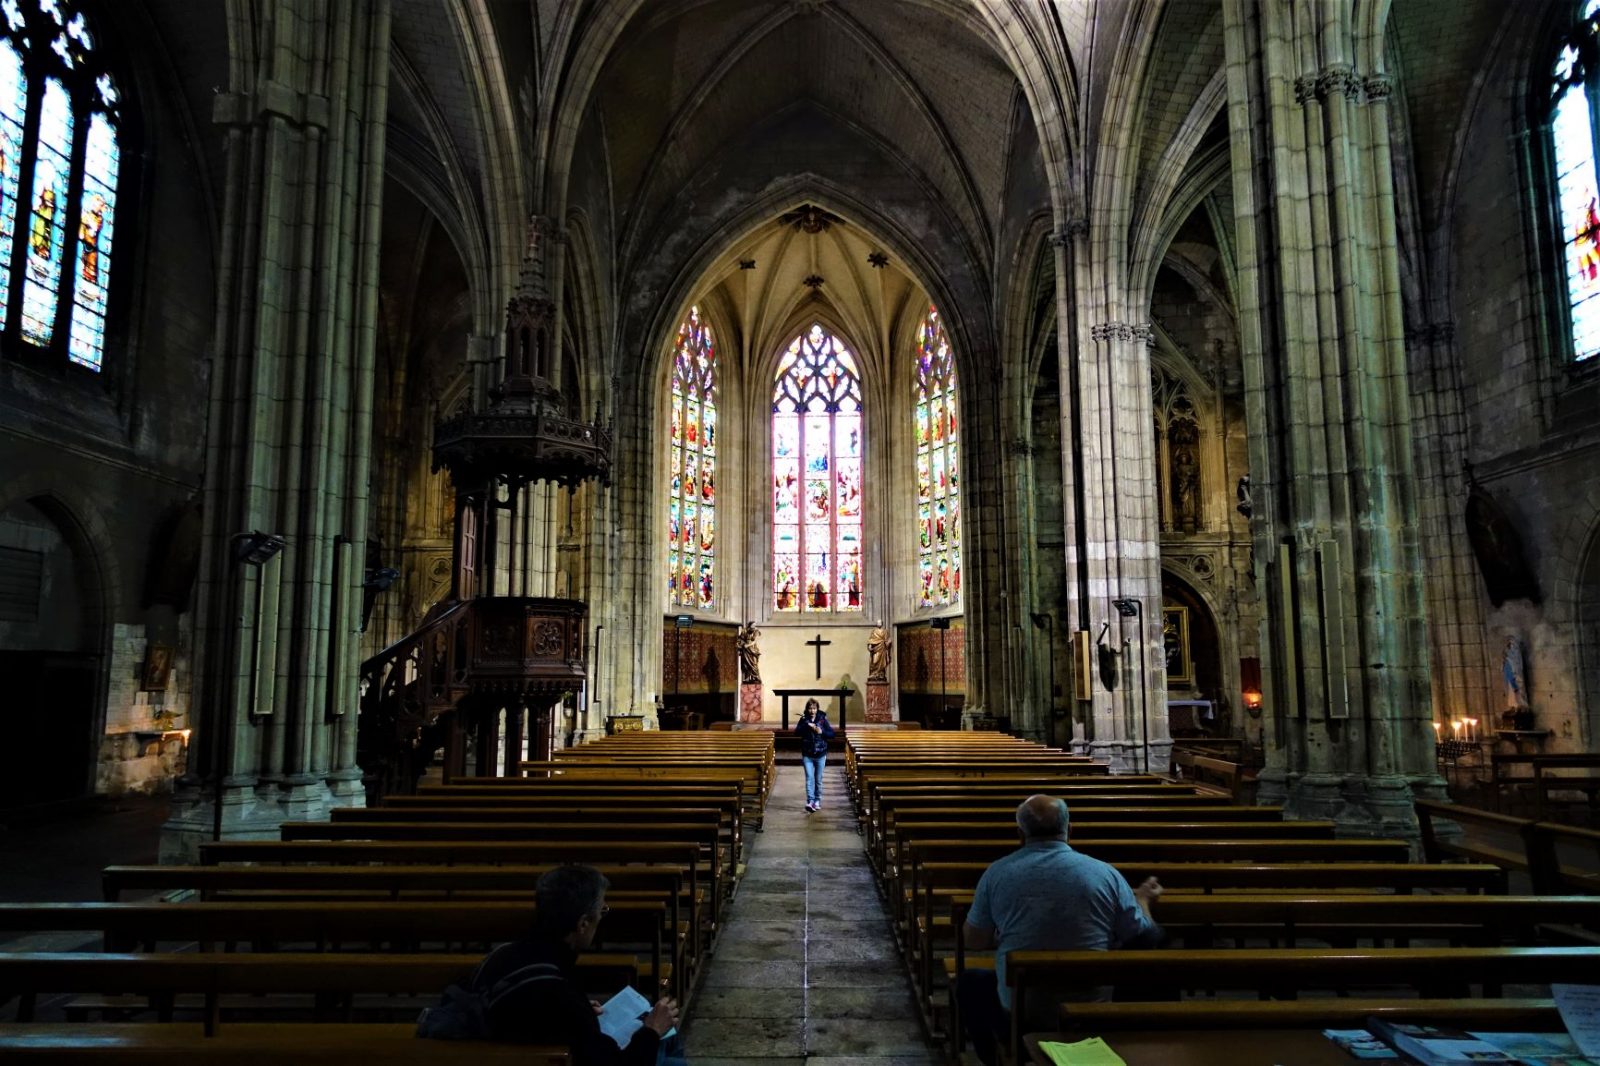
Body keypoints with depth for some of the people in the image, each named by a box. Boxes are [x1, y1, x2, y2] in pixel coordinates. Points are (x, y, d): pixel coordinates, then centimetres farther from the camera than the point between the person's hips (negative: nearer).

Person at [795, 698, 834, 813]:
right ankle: (810, 801, -14)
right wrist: (807, 725, -24)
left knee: (818, 779, 10)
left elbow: (832, 734, -2)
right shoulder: (804, 719, -1)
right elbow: (796, 733, -13)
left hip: (820, 754, 0)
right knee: (809, 778, -9)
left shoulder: (823, 719, -3)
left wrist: (822, 732, -19)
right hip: (807, 755, 0)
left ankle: (817, 801, 22)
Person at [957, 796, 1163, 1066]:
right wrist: (1143, 899, 22)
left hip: (1017, 1014, 0)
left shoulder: (997, 872, -8)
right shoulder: (1105, 873, -8)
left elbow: (974, 942, 1)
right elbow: (1144, 938, 2)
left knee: (970, 983, 29)